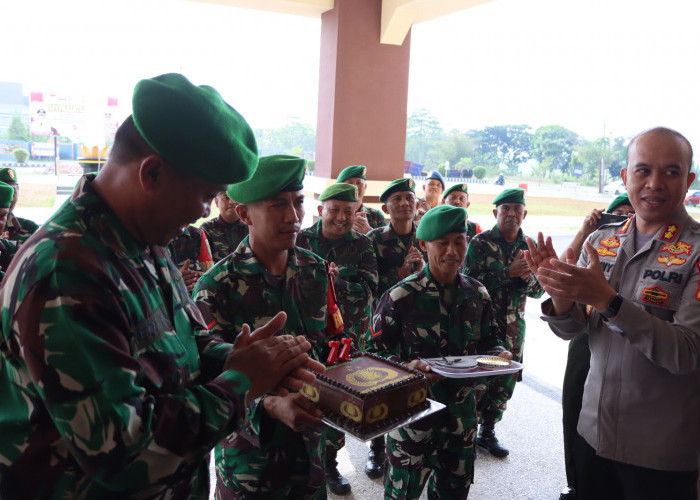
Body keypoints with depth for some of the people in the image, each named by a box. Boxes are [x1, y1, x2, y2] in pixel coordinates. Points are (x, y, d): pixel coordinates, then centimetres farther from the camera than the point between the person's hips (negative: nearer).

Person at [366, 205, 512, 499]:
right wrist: (406, 367, -29)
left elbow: (488, 340, 12)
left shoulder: (477, 294, 2)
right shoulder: (401, 296, -13)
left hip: (462, 412, 5)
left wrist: (499, 355, -10)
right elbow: (376, 351, -11)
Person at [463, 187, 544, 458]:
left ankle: (488, 432, 29)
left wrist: (527, 278, -16)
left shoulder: (530, 247, 7)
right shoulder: (480, 242, -7)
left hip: (513, 325, 5)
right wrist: (508, 273, -22)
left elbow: (539, 290, 6)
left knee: (505, 380, 12)